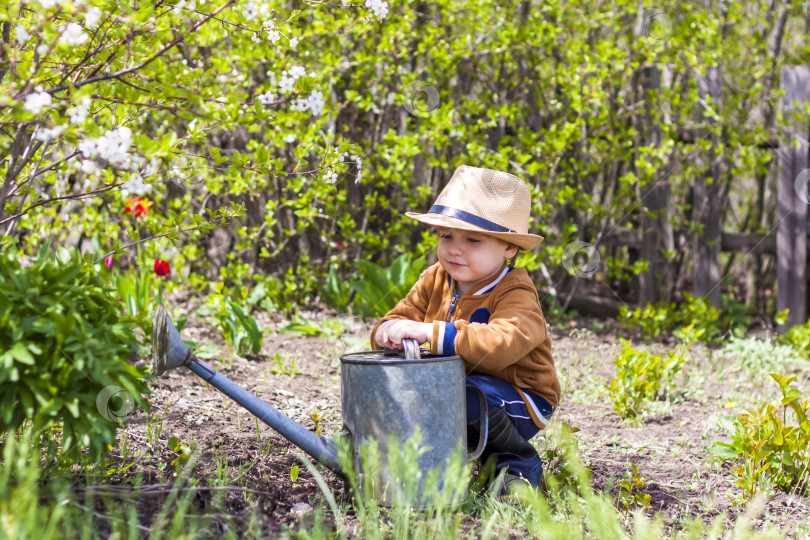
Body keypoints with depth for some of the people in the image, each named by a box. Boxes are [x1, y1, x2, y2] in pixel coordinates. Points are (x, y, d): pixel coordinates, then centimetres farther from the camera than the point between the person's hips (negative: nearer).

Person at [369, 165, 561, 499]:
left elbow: (502, 344, -42)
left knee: (472, 394, -37)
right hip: (449, 387, 7)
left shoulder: (515, 295, -23)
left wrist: (431, 333, -47)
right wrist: (389, 331, -23)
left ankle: (517, 464, -10)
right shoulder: (435, 281, 1)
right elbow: (402, 315, 4)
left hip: (518, 403, -7)